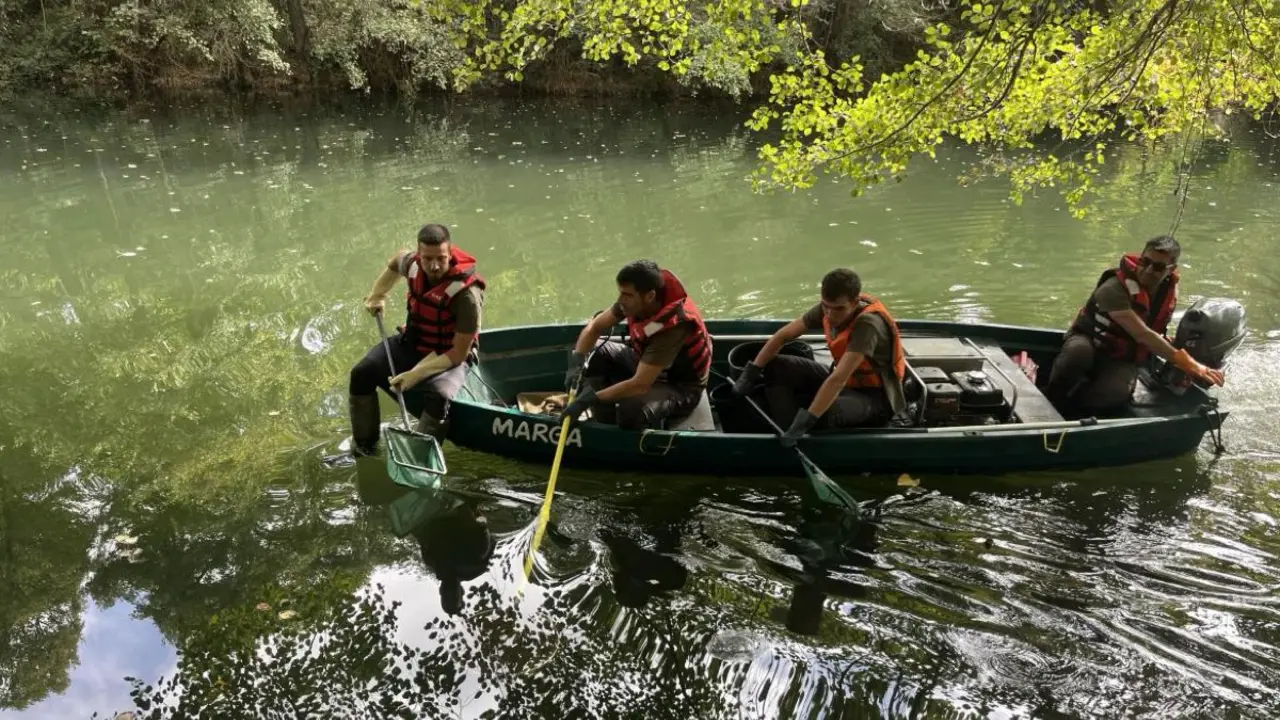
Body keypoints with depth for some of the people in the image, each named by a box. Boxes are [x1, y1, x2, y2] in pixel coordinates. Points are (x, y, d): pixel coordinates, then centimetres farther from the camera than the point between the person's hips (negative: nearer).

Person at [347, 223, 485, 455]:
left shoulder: (466, 294, -31)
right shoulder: (412, 263, -14)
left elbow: (459, 354, -26)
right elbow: (395, 261, 17)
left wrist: (416, 375, -31)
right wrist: (377, 294, 11)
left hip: (448, 358, -5)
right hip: (410, 343, 6)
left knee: (439, 395, -35)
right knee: (362, 373, -11)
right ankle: (364, 447, 3)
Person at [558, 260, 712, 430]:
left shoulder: (673, 325, -37)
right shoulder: (636, 299, -16)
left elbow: (640, 385, -37)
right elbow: (595, 326, -5)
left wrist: (590, 398, -33)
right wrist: (576, 363, -22)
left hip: (681, 386, -8)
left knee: (631, 411, -35)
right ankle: (605, 426, -2)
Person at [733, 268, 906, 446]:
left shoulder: (868, 324, -31)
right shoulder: (828, 307, -11)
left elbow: (838, 379, -38)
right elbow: (784, 335, -3)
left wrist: (805, 421, -42)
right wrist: (751, 372, -11)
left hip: (875, 396, -7)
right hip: (845, 384, 7)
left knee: (830, 411, -41)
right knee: (775, 367, -8)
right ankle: (786, 431, -15)